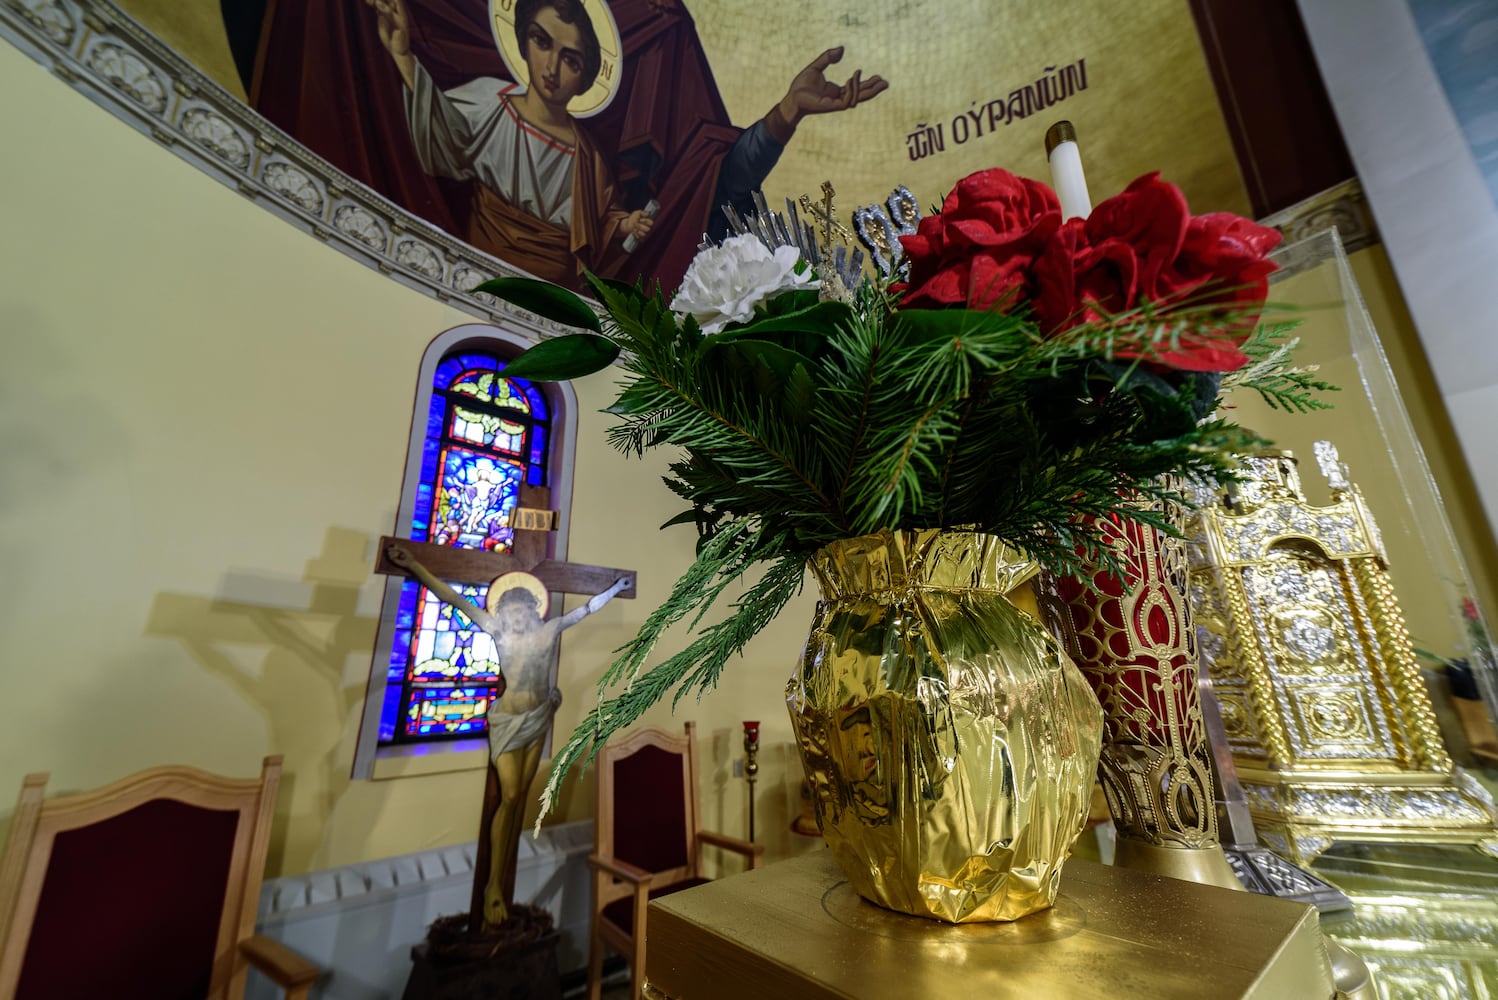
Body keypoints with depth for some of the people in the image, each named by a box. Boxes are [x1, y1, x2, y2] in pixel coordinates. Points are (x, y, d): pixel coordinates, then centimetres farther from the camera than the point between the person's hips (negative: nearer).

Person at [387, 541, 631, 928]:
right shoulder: (498, 630, -9)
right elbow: (454, 598, -11)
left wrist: (615, 588, 18)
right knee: (510, 797, -5)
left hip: (538, 718, 3)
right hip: (508, 720, -3)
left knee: (520, 796, 9)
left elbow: (587, 608, 8)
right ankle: (493, 886, 9)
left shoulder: (551, 630, -4)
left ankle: (507, 879, 21)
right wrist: (415, 566, -13)